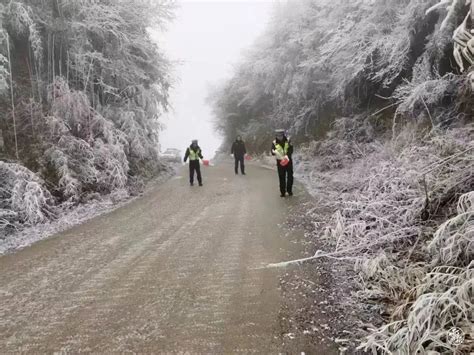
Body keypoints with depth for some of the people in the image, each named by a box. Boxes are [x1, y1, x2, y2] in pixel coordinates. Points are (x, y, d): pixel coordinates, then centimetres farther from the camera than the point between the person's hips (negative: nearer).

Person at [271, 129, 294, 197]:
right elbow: (272, 152, -8)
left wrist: (287, 156, -29)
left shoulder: (288, 141, -1)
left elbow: (291, 150, -12)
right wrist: (274, 152, -33)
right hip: (280, 162, 0)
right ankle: (282, 191, 9)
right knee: (281, 177, 2)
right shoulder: (274, 143, 0)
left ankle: (289, 190, 19)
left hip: (288, 160, 0)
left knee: (290, 176, 5)